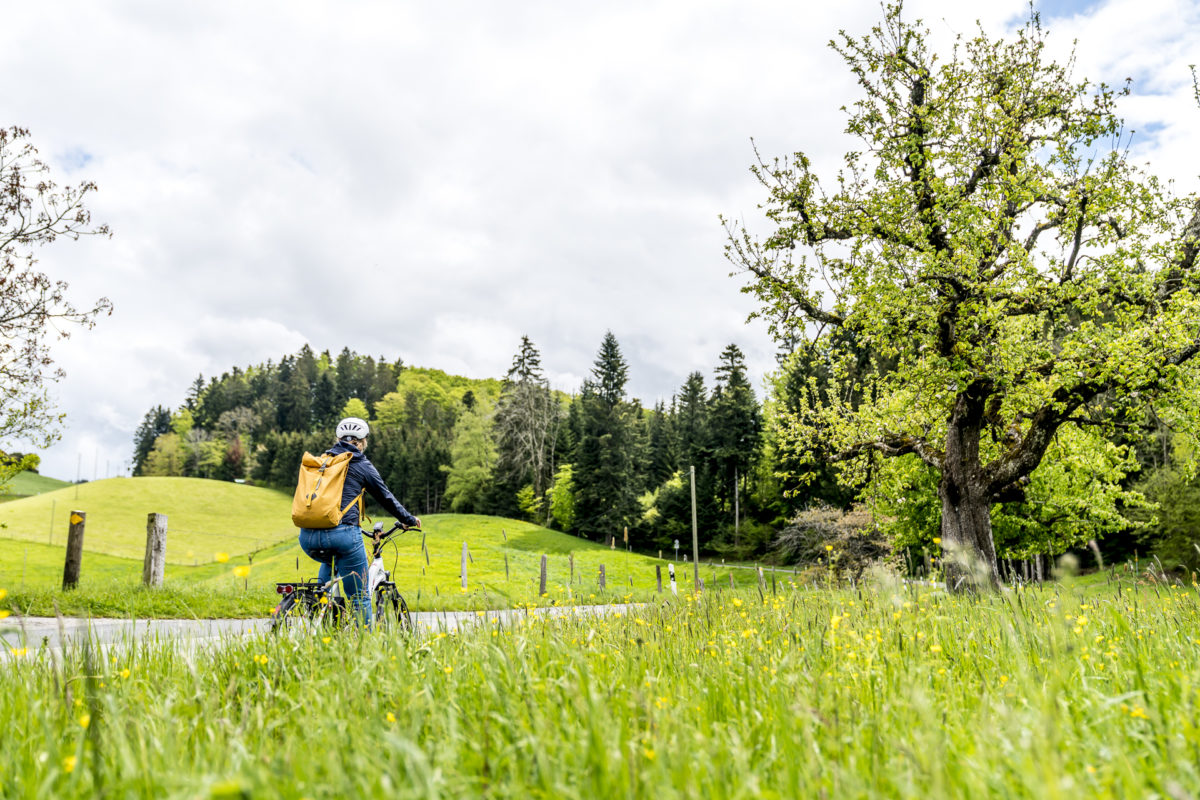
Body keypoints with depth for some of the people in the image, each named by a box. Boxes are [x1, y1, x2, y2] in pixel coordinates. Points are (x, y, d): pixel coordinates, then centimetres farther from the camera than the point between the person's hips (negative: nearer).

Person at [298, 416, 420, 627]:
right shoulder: (362, 465, 6)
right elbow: (386, 499, 12)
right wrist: (410, 520, 27)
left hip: (308, 538, 5)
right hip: (342, 534, -5)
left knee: (330, 562, 39)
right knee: (359, 598, 8)